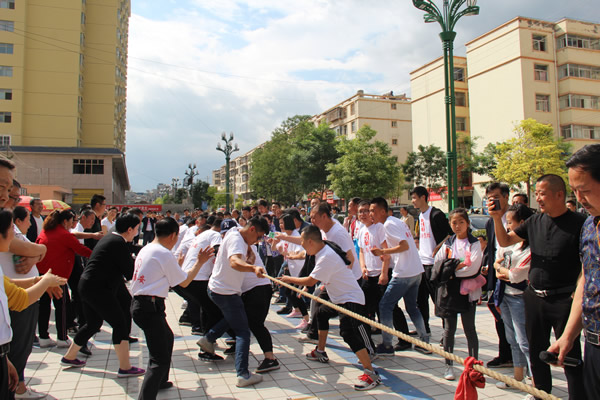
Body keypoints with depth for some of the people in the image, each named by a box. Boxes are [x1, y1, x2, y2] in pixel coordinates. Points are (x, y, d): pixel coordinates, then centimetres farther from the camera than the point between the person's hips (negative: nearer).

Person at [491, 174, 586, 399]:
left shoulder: (578, 223, -10)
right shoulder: (535, 221, 6)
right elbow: (505, 241, 12)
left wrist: (577, 293, -15)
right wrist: (497, 218, -2)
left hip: (564, 299, -6)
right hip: (534, 296, 6)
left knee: (570, 354, 2)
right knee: (536, 350, 18)